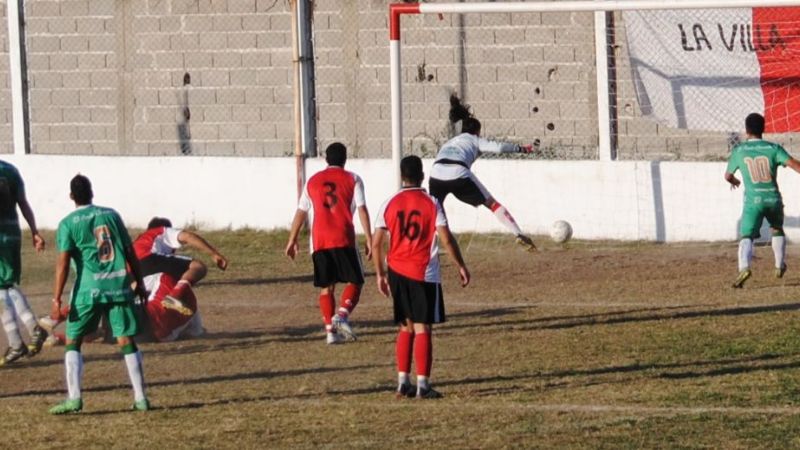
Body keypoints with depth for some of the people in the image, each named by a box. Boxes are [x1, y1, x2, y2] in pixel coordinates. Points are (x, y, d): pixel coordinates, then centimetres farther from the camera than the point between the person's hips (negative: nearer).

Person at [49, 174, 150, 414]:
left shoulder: (68, 223, -1)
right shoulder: (111, 215, 11)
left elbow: (63, 262, -8)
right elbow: (130, 252, 12)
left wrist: (56, 299, -8)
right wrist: (139, 282, 21)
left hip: (89, 289, -3)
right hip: (119, 285, 3)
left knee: (73, 342, 8)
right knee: (126, 341, 6)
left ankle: (74, 398, -4)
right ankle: (140, 398, 5)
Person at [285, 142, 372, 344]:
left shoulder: (313, 181, 13)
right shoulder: (352, 180, 4)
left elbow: (301, 212, 14)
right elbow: (362, 209, -5)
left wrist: (292, 240, 20)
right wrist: (369, 239, -4)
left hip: (319, 241, 3)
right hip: (343, 240, -3)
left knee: (326, 286, 10)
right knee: (354, 281, 6)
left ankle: (330, 330, 4)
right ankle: (342, 315, -18)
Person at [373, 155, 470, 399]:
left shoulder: (390, 204, 3)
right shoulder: (431, 203, -6)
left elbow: (376, 243, 2)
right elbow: (446, 239, -11)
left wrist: (381, 274, 12)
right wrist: (461, 266, 1)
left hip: (397, 273, 3)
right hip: (424, 274, -3)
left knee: (406, 327, 15)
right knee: (422, 328, -1)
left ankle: (403, 382, 12)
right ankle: (423, 385, -4)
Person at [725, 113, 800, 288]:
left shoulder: (739, 150, 2)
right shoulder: (773, 148, 0)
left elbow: (728, 176, 15)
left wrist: (734, 181, 37)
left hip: (753, 201, -2)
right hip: (773, 199, 2)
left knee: (746, 237, -8)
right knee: (777, 230, 28)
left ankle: (744, 267, -34)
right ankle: (779, 267, 33)